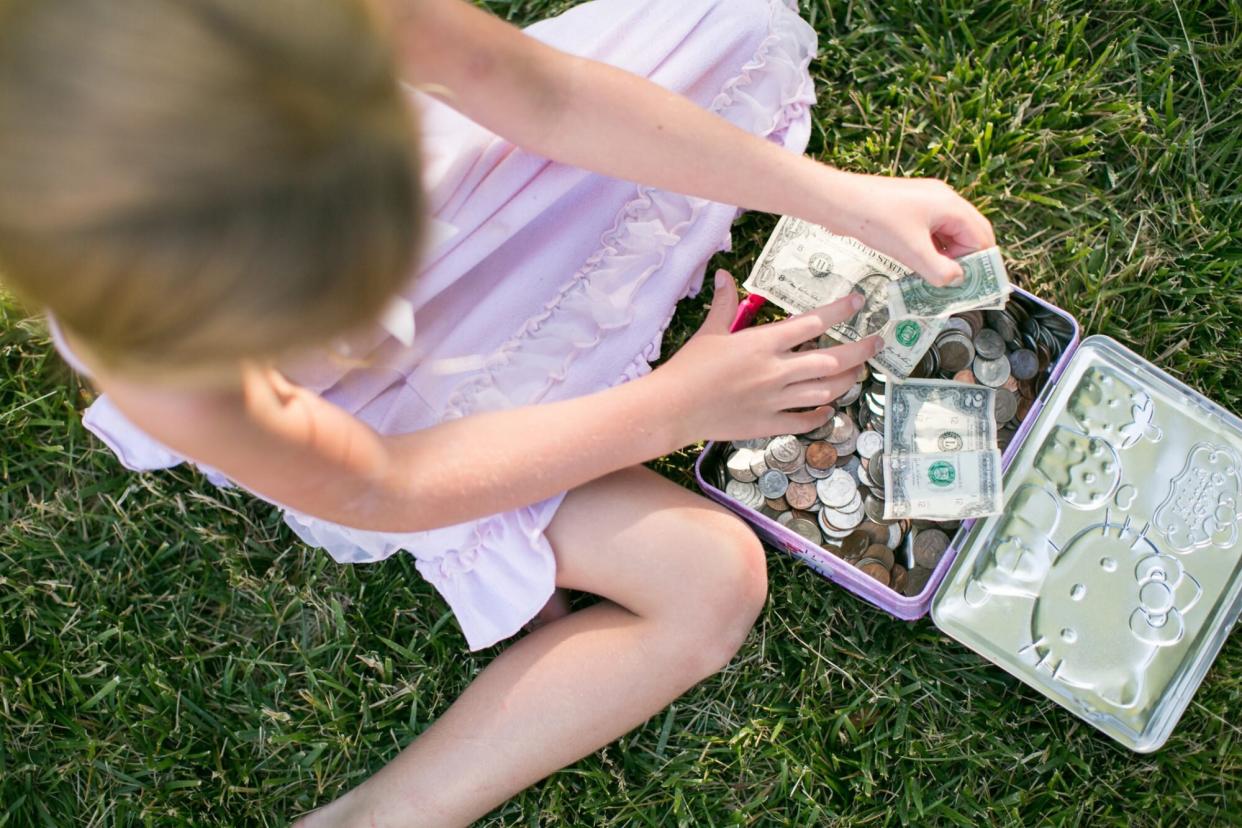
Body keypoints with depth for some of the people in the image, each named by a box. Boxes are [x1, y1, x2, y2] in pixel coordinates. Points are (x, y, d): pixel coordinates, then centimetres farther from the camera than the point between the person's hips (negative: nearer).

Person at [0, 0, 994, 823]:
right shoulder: (167, 376, -44)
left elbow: (546, 94, -20)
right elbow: (385, 488, -24)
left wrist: (842, 197, -18)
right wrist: (675, 404, -20)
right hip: (389, 411, -5)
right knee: (709, 581, -16)